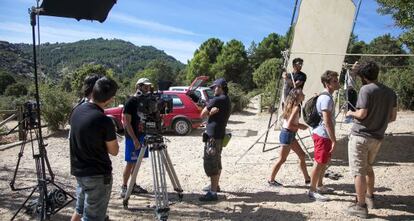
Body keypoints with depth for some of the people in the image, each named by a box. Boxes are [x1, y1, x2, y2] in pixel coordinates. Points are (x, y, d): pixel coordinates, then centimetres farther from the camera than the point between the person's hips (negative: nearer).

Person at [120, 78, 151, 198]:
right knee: (130, 162, -3)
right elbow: (127, 122, -14)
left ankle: (133, 185, 21)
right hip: (132, 137, -7)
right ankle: (124, 188, 6)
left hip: (142, 135, 7)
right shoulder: (130, 102, -11)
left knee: (137, 162, 12)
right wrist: (135, 139, -20)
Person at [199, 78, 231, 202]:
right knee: (216, 162, 20)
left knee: (210, 163, -7)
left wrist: (209, 112, 4)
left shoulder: (217, 100, -15)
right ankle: (215, 186, 33)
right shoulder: (227, 101, 14)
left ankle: (213, 192, -5)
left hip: (213, 136, -10)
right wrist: (211, 112, -7)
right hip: (220, 134, 10)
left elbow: (203, 114, -9)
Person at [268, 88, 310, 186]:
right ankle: (271, 180, 15)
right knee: (282, 159, 2)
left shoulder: (292, 106, 7)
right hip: (287, 134, -10)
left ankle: (307, 178, 26)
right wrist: (300, 127, -12)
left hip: (290, 135, 10)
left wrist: (299, 125, 7)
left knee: (302, 155, 15)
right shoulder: (296, 108, -20)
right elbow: (289, 125, -25)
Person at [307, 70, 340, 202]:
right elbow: (327, 122, -25)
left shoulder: (325, 96, 12)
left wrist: (332, 139, 24)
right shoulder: (327, 98, -20)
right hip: (323, 136, -10)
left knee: (325, 162, 20)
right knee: (319, 163, -2)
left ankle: (319, 186, 34)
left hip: (323, 135, 10)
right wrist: (334, 141, -23)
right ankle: (312, 191, 9)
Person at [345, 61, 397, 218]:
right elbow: (392, 117, 10)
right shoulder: (390, 92, 7)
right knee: (368, 167, 25)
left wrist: (351, 113, 1)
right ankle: (370, 197, 37)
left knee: (358, 171, 1)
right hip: (377, 137, 7)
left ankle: (361, 206, 6)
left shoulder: (366, 89, -13)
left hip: (360, 136, -7)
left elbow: (362, 114, -19)